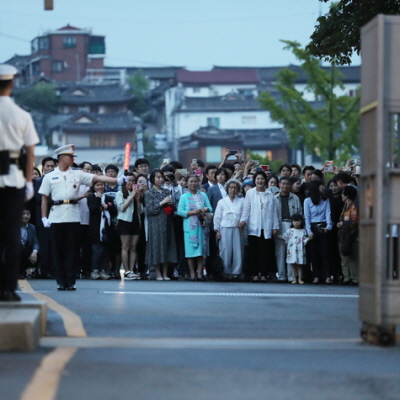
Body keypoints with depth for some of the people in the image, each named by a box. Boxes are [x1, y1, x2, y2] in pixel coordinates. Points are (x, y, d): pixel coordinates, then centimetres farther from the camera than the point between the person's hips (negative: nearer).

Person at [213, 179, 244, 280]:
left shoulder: (241, 201, 14)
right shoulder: (222, 202, 13)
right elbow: (217, 217, 11)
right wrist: (217, 230, 4)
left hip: (237, 229, 1)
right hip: (225, 229, -1)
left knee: (238, 251, -5)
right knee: (226, 252, -6)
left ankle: (236, 273, -2)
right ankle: (226, 273, -1)